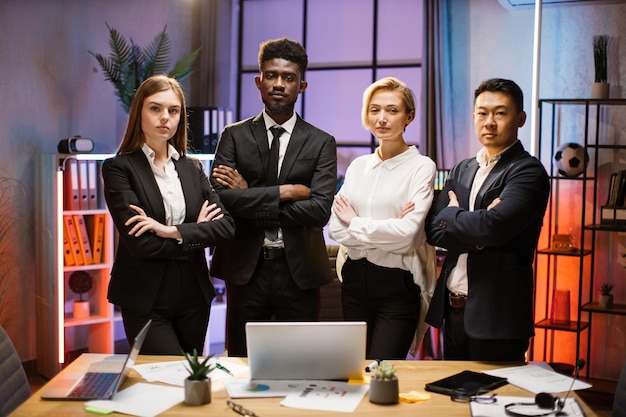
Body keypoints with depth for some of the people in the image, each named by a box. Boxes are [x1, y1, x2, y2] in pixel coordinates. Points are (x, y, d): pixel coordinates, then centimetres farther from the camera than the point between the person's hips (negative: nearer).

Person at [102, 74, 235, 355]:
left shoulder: (192, 168, 9)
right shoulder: (118, 168, -6)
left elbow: (226, 227, -3)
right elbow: (139, 243, -16)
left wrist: (172, 231, -16)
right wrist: (196, 233, -5)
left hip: (193, 297, 5)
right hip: (145, 301, -4)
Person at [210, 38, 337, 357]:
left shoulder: (321, 143, 2)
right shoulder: (234, 136, 4)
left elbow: (320, 210, -11)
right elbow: (220, 197, -11)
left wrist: (250, 200, -12)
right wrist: (285, 191, -14)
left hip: (298, 271, 0)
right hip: (245, 269, 1)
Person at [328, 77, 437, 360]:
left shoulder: (421, 166, -7)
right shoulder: (358, 166, 8)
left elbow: (407, 233, -18)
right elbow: (336, 228, 1)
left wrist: (355, 223, -5)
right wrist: (386, 232, -12)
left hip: (398, 284, -5)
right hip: (355, 280, 5)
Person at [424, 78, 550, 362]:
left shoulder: (528, 172, -9)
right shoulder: (461, 171, 13)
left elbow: (493, 227, -24)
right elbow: (433, 230, 3)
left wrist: (451, 214, -5)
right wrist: (478, 234, -14)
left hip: (496, 315, -6)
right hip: (452, 309, 7)